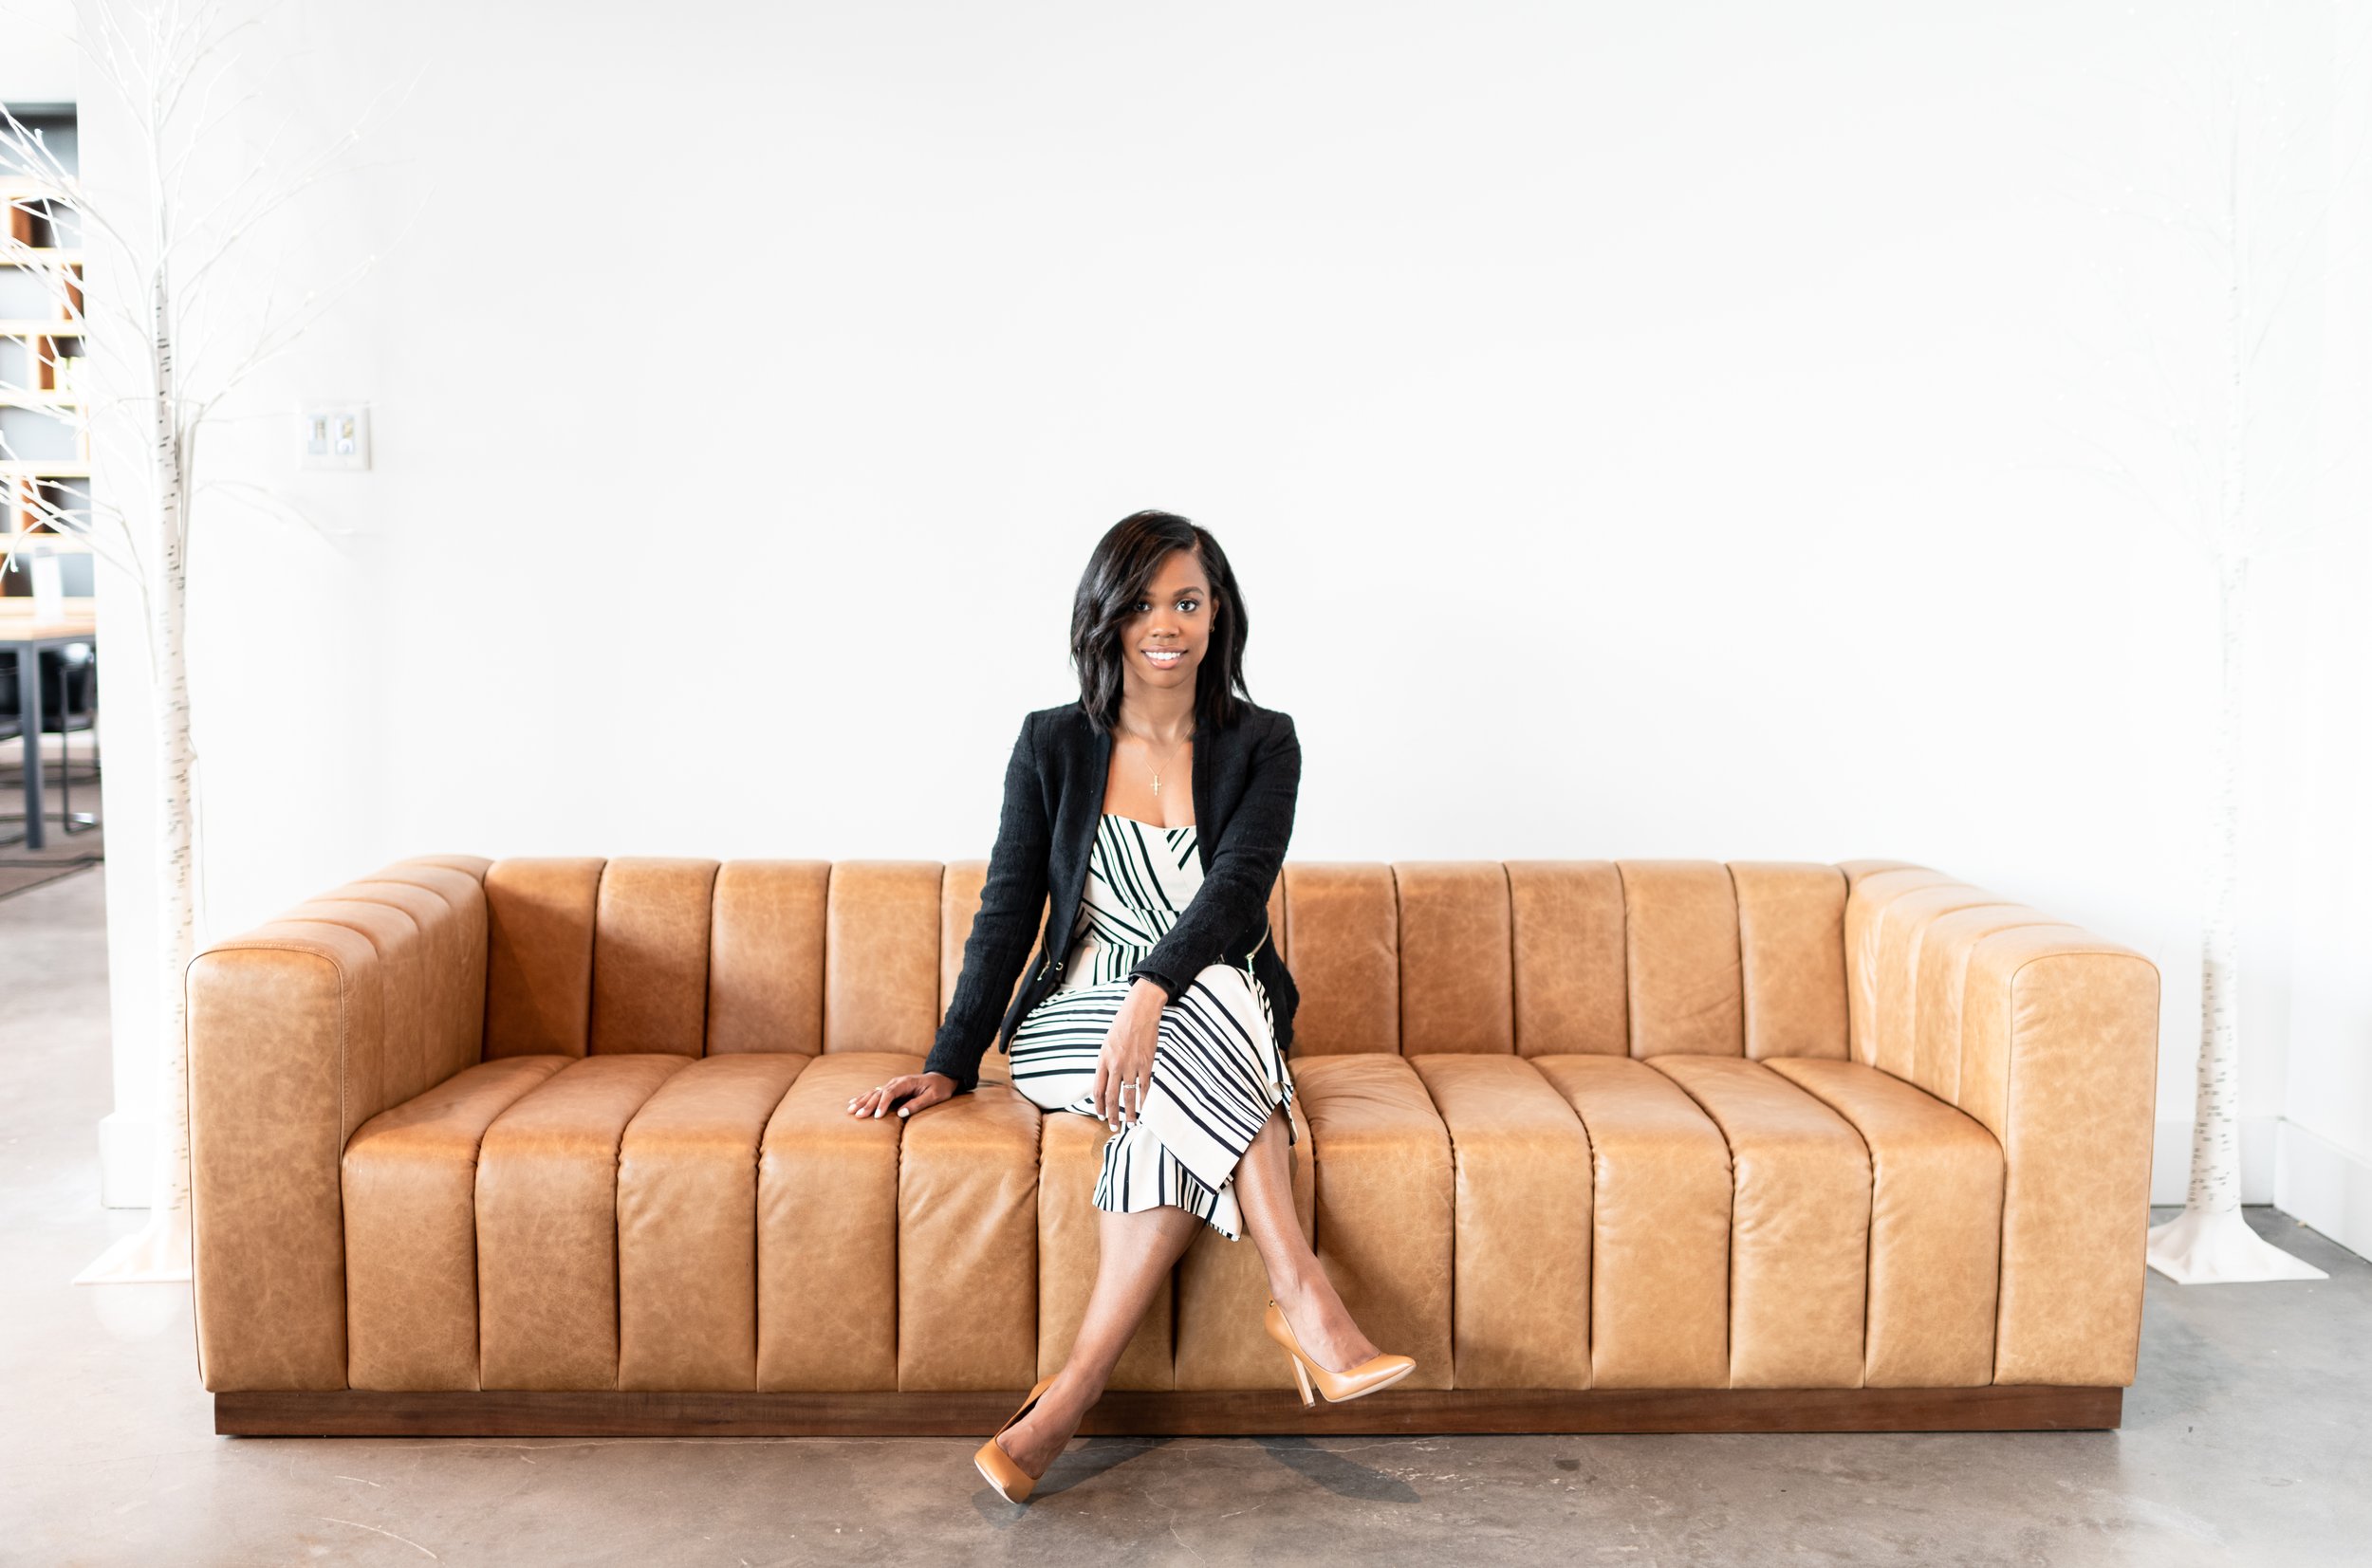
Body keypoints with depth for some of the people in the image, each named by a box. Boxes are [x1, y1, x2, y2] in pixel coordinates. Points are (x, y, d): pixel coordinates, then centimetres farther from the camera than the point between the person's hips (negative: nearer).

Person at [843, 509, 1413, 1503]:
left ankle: (1071, 1393, -35)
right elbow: (1006, 913, 3)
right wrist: (950, 1065, -6)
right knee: (1194, 1048, -35)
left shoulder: (1262, 744, 2)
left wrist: (1151, 995, -33)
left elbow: (1238, 885, -15)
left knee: (1175, 1109, -35)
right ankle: (1300, 1297, -37)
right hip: (1078, 1018, 0)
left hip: (1223, 1019, 1)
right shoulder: (1052, 745, 5)